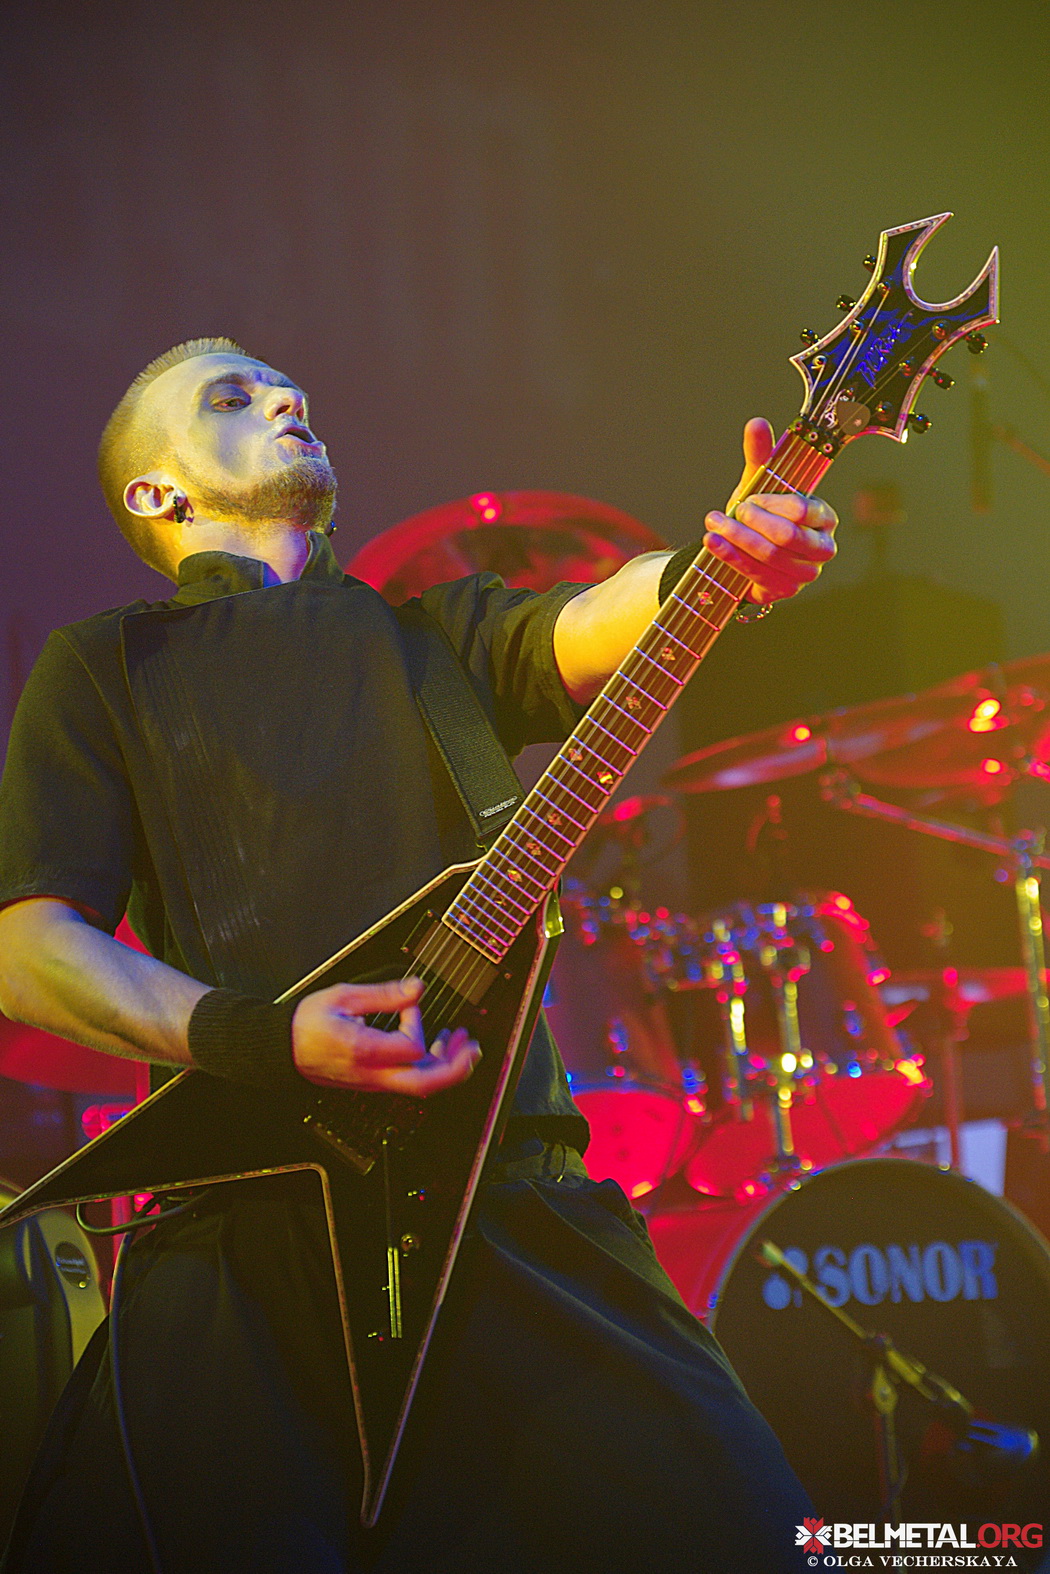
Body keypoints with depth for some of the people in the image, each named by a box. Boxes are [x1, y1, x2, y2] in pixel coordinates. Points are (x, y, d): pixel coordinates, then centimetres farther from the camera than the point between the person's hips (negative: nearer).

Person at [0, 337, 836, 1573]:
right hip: (245, 1227, -1)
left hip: (508, 1195, 2)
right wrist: (267, 1039, -12)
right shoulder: (103, 666, 14)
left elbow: (594, 630, -1)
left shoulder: (434, 629, 20)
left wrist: (722, 565, -25)